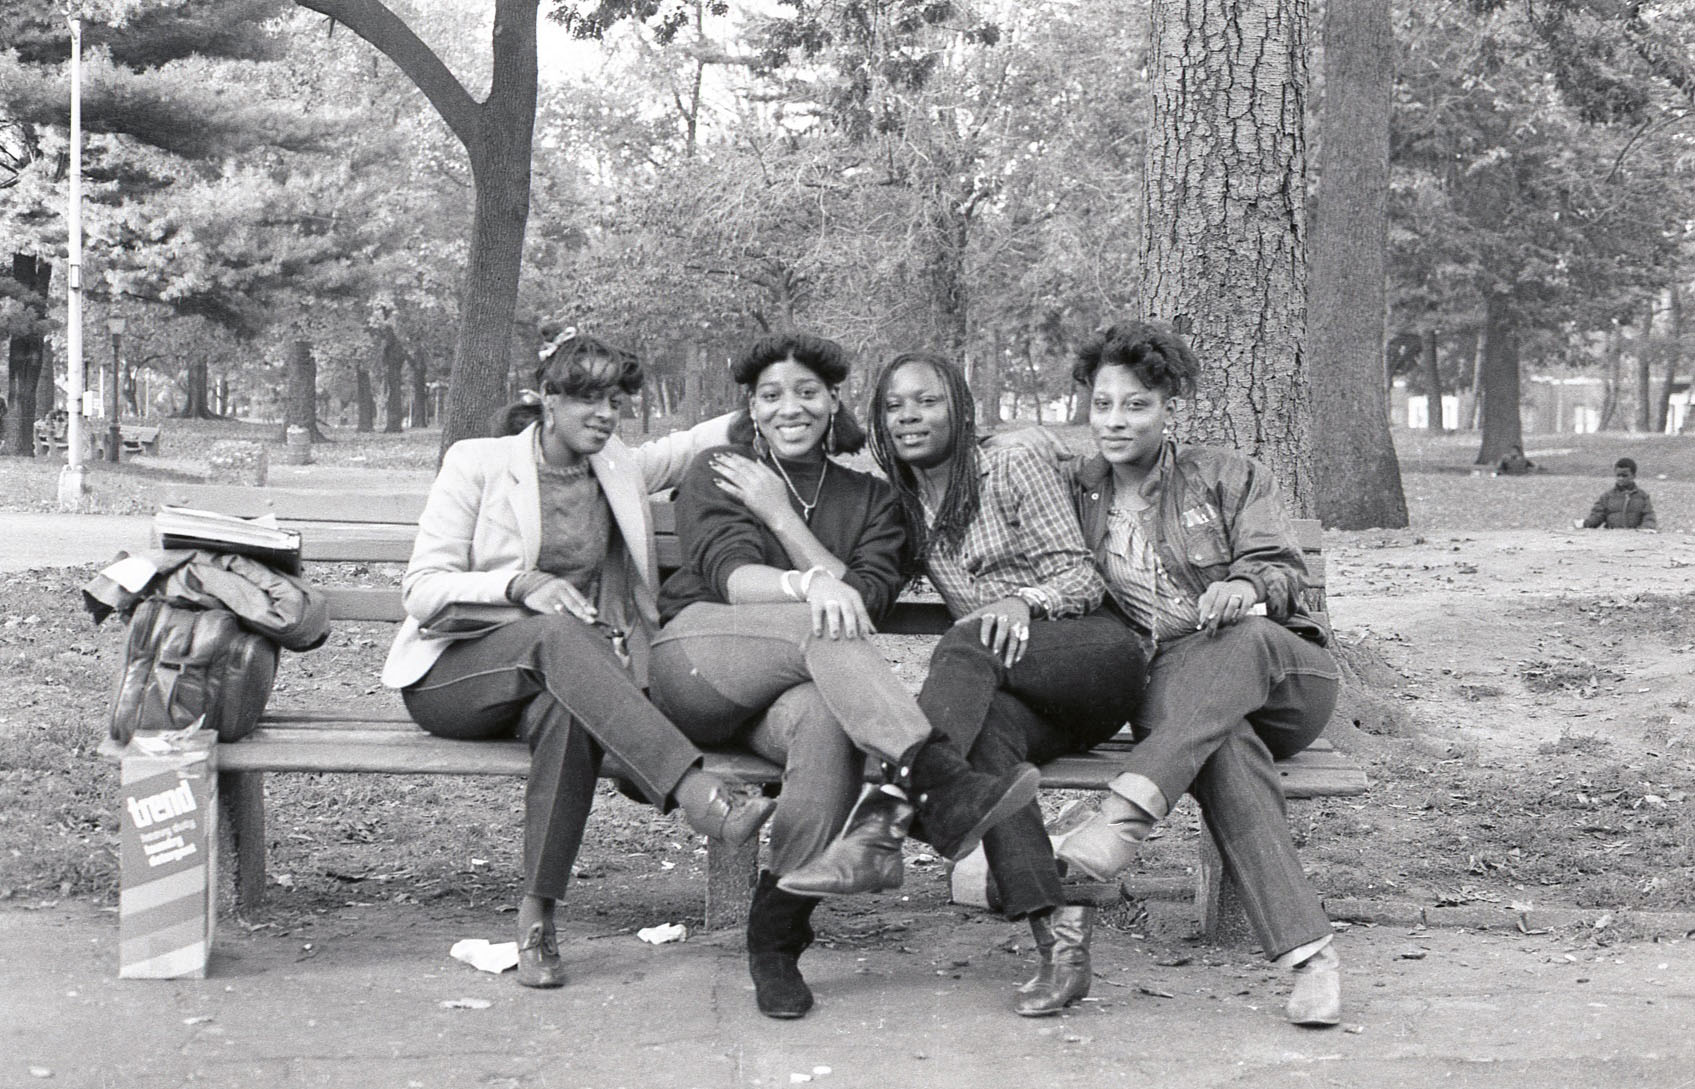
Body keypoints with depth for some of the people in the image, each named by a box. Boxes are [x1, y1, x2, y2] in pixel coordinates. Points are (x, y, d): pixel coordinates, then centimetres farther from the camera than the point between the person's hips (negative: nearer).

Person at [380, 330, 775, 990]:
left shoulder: (619, 469, 13)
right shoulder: (477, 464, -1)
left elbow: (696, 442, 27)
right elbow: (421, 590, -6)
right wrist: (520, 584, -22)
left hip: (556, 680, 3)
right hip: (451, 675, -3)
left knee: (567, 712, -37)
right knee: (558, 631, -37)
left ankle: (537, 915, -33)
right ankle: (698, 794, -51)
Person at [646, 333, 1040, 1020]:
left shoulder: (868, 497, 18)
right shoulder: (717, 474, 11)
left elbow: (867, 599, -1)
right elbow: (732, 577, -9)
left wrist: (779, 515, -4)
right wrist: (812, 584, -30)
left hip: (798, 685, 2)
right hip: (696, 660, -2)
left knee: (825, 718, -37)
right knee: (824, 629, -34)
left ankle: (776, 936, -34)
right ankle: (938, 785, -48)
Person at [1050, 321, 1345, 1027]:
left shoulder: (1227, 476, 11)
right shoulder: (1081, 498, 19)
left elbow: (1282, 569, 0)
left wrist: (1246, 586, -24)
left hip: (1283, 674, 0)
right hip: (1169, 686, 0)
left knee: (1243, 635, -39)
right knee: (1224, 742, -38)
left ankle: (1124, 817, -54)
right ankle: (1307, 950, -49)